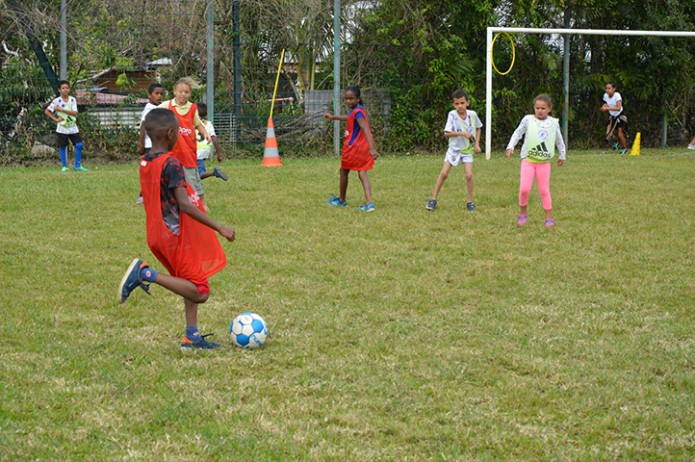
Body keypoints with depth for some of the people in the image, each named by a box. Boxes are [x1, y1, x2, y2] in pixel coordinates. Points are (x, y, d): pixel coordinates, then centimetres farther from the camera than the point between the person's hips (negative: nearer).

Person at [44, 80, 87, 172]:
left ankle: (77, 165, 6)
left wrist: (61, 110, -19)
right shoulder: (57, 101, -6)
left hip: (73, 127, 2)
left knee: (79, 145, -5)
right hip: (62, 128, -2)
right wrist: (56, 119, -11)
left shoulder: (72, 100, 1)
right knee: (63, 147, 2)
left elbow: (74, 113, -11)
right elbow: (46, 111, -4)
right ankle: (64, 166, 12)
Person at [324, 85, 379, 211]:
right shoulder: (355, 111, 9)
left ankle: (342, 200, 29)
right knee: (362, 173, 0)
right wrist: (333, 117, 44)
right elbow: (350, 118, 33)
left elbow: (366, 129, -30)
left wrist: (372, 148, -39)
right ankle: (369, 202, -17)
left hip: (353, 147, -8)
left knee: (344, 172, 13)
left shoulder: (357, 112, -19)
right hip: (363, 148, 8)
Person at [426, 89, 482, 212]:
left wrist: (477, 144, 1)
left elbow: (478, 128, 10)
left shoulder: (472, 114, -9)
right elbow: (446, 133, -20)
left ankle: (470, 202, 6)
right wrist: (463, 133, -28)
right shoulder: (452, 115, -16)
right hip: (454, 148, -1)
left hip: (468, 150, 1)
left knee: (469, 175, -11)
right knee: (443, 174, -7)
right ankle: (433, 199, 6)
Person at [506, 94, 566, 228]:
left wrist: (562, 155, 24)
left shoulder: (553, 123, 4)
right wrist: (510, 147, -5)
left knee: (544, 190, 3)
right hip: (528, 160, -1)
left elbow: (559, 140, 16)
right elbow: (517, 133, 6)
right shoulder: (528, 120, -2)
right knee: (524, 189, -10)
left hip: (544, 161, 1)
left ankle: (549, 217, 11)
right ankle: (522, 214, 10)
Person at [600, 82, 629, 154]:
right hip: (612, 116, 5)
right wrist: (604, 108, -21)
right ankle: (616, 141, 25)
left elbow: (618, 108, -36)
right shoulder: (605, 95, -8)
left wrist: (608, 108, -45)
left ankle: (624, 148, 14)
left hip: (620, 116, -5)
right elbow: (605, 106, 4)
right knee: (608, 134, -8)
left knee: (620, 134, -13)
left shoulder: (617, 95, -25)